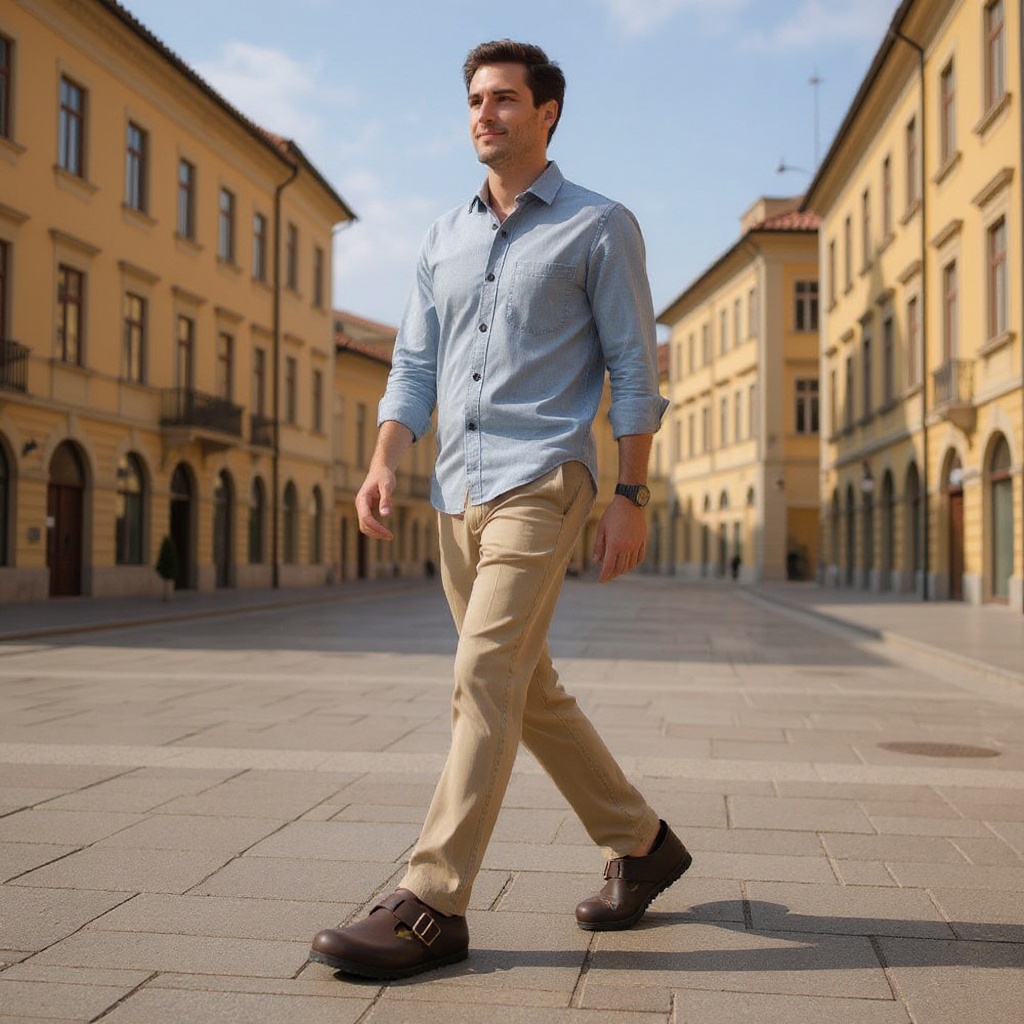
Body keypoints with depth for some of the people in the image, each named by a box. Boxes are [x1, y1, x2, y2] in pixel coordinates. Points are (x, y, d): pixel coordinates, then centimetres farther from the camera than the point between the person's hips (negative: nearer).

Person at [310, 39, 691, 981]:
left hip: (540, 482, -7)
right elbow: (415, 364, 16)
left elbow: (635, 368, -1)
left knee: (486, 678, -16)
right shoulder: (445, 239, 18)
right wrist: (384, 463, 0)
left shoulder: (599, 227, 2)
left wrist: (631, 495, -8)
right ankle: (641, 844, 28)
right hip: (457, 491, 7)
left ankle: (432, 907, -13)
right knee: (530, 690, 12)